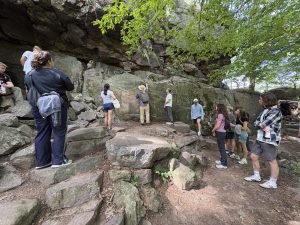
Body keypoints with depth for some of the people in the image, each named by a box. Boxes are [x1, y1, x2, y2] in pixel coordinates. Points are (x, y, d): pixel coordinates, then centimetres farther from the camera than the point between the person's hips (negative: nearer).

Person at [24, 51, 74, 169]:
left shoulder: (29, 75, 3)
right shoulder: (58, 74, -10)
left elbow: (30, 91, 11)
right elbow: (70, 87, -1)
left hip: (39, 107, 5)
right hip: (57, 106, -4)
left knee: (42, 133, 13)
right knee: (59, 132, 5)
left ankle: (42, 161, 22)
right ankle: (58, 160, 9)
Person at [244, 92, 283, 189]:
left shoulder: (276, 111, -15)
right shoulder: (265, 110, 12)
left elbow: (264, 124, -22)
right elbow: (256, 123, 7)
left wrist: (259, 125, -2)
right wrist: (263, 127, -11)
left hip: (270, 140, -8)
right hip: (260, 139, 9)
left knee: (272, 161, 4)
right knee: (253, 156, 11)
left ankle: (272, 183, 20)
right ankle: (256, 176, 27)